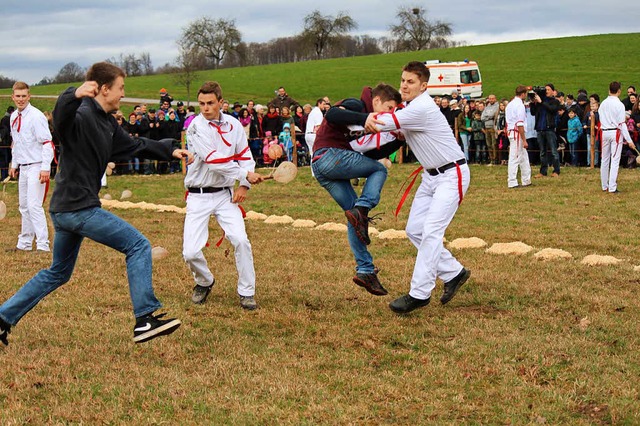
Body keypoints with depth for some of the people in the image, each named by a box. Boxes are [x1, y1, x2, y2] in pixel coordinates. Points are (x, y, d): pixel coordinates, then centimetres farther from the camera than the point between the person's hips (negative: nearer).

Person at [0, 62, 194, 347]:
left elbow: (133, 146, 29)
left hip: (65, 210, 11)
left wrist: (170, 150, 25)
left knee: (58, 273, 23)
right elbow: (61, 118, -40)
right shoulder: (82, 116, -16)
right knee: (138, 246, -9)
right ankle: (144, 320, -13)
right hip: (79, 208, -11)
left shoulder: (107, 123, 15)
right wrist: (74, 96, -60)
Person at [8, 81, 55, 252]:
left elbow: (48, 142, -18)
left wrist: (45, 168, -22)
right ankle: (24, 243, 24)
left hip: (36, 167, -8)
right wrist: (14, 164, 19)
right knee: (24, 206, 14)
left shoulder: (36, 116, -14)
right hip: (23, 167, 8)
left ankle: (43, 245, -12)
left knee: (34, 206, -13)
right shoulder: (14, 117, 10)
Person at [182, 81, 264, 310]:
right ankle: (204, 282, 22)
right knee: (191, 252, -10)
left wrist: (244, 185, -5)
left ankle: (246, 292, 1)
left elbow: (245, 156, 11)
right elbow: (213, 160, -19)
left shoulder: (233, 124, 4)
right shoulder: (196, 127, -10)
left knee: (240, 240, -17)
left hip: (225, 194, 3)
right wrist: (245, 174, -19)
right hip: (198, 196, -2)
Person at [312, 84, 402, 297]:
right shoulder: (357, 105, -2)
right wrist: (364, 118, -31)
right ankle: (361, 209, -22)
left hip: (322, 169, 10)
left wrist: (397, 141, 8)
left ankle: (365, 270, 5)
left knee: (355, 217, 8)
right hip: (329, 155, -10)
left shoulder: (368, 125, 26)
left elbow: (372, 154, 20)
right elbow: (331, 114, -22)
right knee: (379, 170, -1)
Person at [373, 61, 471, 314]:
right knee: (414, 230, 6)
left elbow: (381, 123, -25)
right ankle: (454, 274, 19)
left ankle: (419, 294, -15)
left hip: (452, 175, -10)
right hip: (431, 176, 10)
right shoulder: (409, 107, 8)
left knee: (431, 231, -15)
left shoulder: (422, 108, -23)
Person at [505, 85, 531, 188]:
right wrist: (524, 140, -18)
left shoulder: (510, 104, 14)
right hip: (517, 134, -10)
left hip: (511, 132, 10)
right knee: (515, 157, -5)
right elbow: (520, 124, -19)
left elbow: (508, 121, 16)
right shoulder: (520, 105, -14)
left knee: (524, 157, 16)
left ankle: (526, 180, 21)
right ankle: (512, 182, -3)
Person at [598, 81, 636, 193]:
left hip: (604, 132, 5)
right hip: (616, 132, -5)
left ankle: (604, 186, 18)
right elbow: (622, 124, -13)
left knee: (604, 160, 13)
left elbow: (600, 119, 6)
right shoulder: (619, 104, -11)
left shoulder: (603, 103, 5)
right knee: (615, 161, -4)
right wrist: (629, 140, -11)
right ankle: (612, 188, -9)